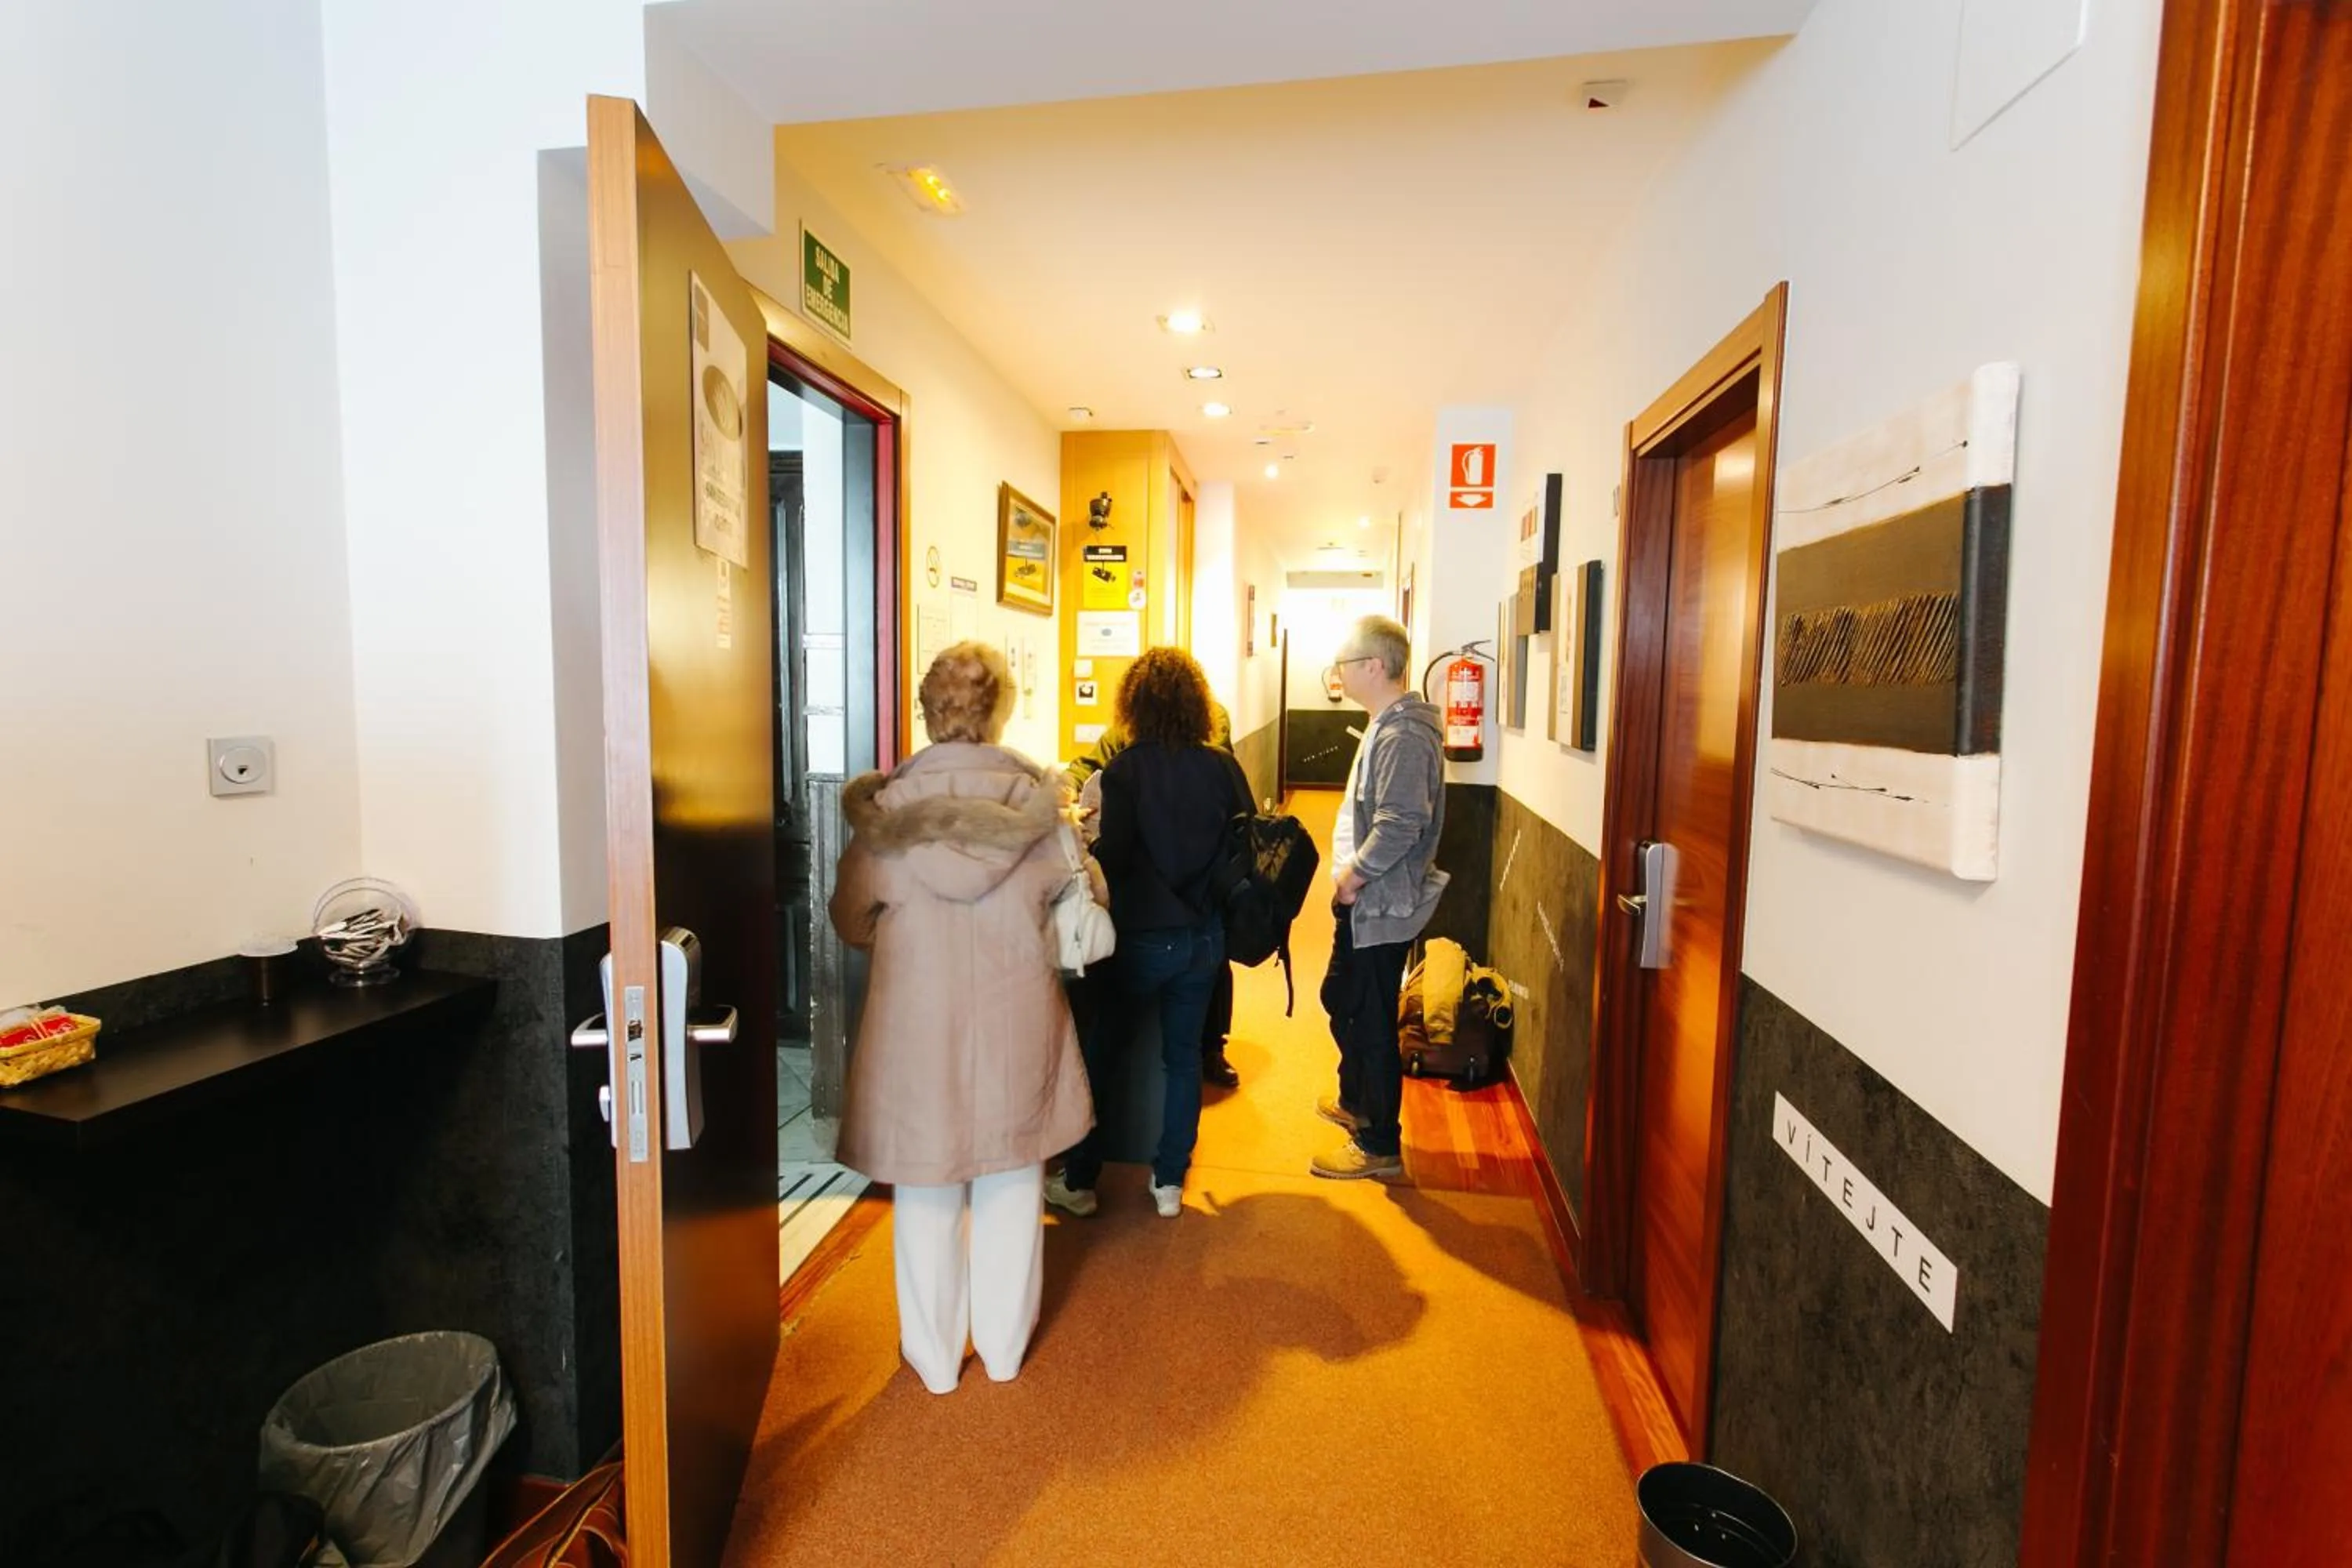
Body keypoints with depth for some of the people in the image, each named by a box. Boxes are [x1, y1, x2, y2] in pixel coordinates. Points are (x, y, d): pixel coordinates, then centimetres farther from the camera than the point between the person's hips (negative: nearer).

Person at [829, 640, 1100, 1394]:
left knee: (927, 1194, 18)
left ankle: (934, 1355, 36)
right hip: (1017, 1025, 1)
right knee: (1011, 1187, 20)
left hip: (917, 1028, 0)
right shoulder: (1037, 801, -11)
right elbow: (1088, 900, 2)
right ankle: (1004, 1345, 37)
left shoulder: (886, 807, -10)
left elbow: (852, 921, 1)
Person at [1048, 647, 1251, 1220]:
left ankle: (1079, 1181, 23)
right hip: (1203, 934, 4)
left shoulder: (1125, 769, -14)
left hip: (1142, 937, -3)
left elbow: (1111, 859, -17)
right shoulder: (1223, 767, -4)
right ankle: (1170, 1181, 25)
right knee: (1183, 1055, 17)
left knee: (1099, 1051, 14)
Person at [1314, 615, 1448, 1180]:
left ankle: (1380, 1146, 19)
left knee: (1371, 1025, 2)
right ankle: (1356, 1100, 45)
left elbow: (1401, 823, -30)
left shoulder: (1403, 736, -22)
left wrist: (1354, 875, -19)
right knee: (1340, 998, 24)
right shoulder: (1387, 725, 11)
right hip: (1364, 901, 11)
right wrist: (1351, 875, 11)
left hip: (1380, 906, -11)